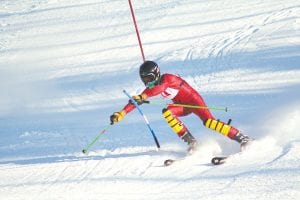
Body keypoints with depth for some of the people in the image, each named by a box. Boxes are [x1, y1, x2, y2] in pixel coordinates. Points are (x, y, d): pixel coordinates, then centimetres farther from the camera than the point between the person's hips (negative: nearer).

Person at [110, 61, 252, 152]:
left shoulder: (168, 78, -24)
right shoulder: (151, 88, -1)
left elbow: (160, 87, -46)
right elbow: (136, 100, -4)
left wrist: (143, 97, -58)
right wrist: (121, 113, -16)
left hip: (194, 100, -7)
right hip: (182, 106, 7)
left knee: (209, 122, -26)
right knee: (167, 112, -22)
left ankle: (241, 137, -20)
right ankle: (190, 141, -19)